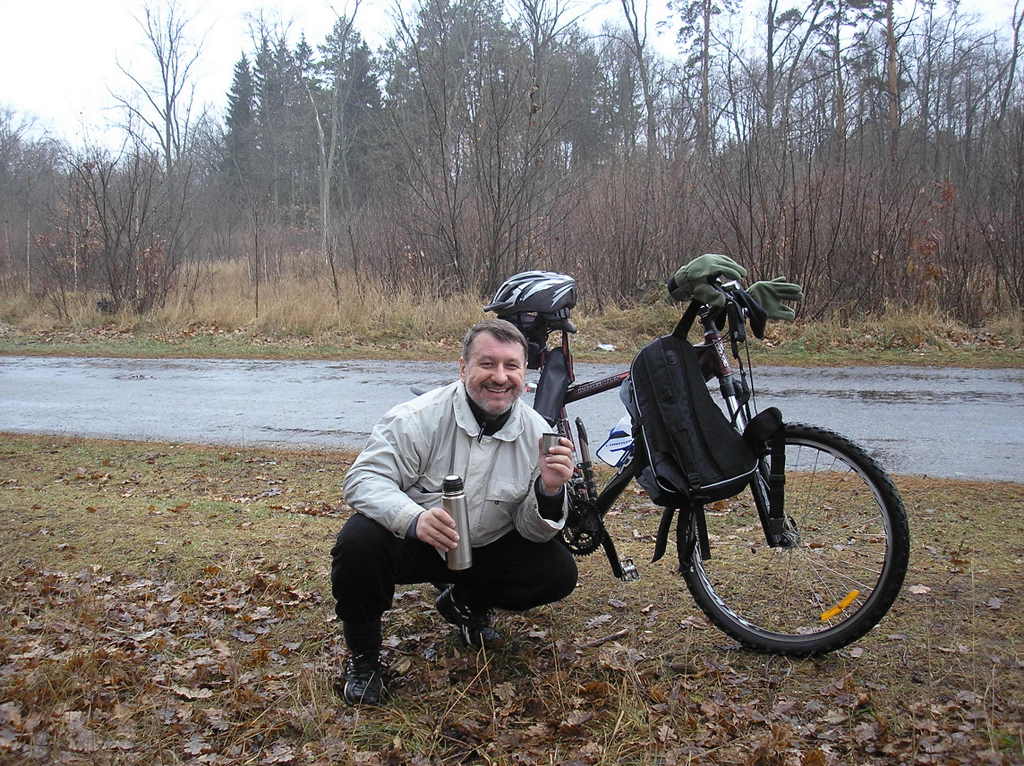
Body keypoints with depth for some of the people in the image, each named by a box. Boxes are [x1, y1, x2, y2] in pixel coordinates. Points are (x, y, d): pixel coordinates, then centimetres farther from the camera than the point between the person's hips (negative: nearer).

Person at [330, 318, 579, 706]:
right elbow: (365, 477, -24)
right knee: (358, 541, -33)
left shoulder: (537, 434, -8)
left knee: (558, 571, -13)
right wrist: (413, 519, -44)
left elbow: (533, 532, -4)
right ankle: (362, 654, -3)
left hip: (484, 550, 4)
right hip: (409, 542, -4)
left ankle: (465, 603, 19)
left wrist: (549, 491, -28)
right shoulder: (419, 417, -20)